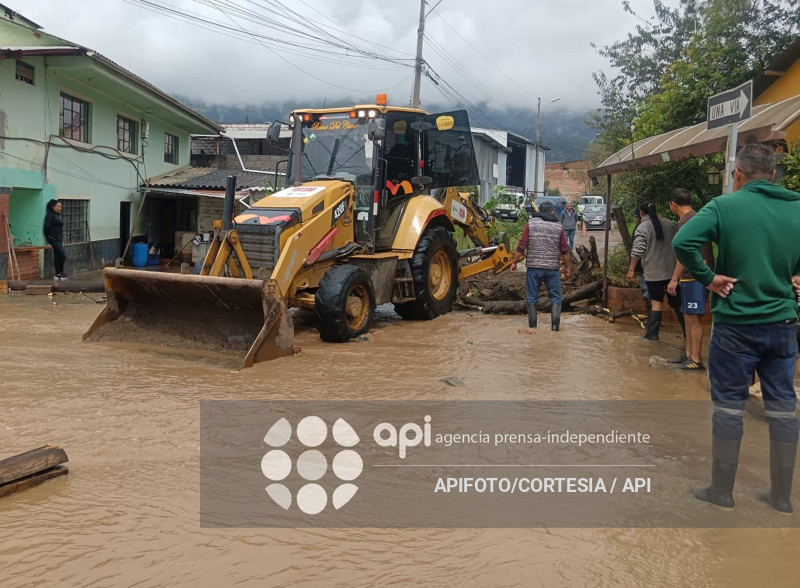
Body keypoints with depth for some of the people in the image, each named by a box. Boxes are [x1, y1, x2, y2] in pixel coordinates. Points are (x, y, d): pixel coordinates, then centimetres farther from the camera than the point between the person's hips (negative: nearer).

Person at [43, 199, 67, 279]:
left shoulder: (58, 215, 15)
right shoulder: (50, 215, -11)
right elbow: (47, 226, -16)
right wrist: (47, 236, -8)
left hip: (59, 239, 9)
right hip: (53, 239, -9)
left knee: (57, 256, 11)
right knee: (63, 254, -14)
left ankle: (57, 274, 16)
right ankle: (60, 272, -2)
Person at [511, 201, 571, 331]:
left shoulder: (531, 224, 0)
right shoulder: (558, 227, 4)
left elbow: (521, 247, -4)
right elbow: (565, 251, 4)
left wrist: (514, 262, 5)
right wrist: (567, 267, 15)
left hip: (533, 267, 0)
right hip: (552, 268, 1)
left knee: (532, 297, 9)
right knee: (555, 297, 9)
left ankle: (532, 325, 13)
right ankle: (555, 325, 1)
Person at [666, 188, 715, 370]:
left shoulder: (686, 221, -14)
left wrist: (674, 279, -18)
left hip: (695, 277, -10)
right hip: (695, 275, 10)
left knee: (693, 317, -6)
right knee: (688, 316, 15)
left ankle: (696, 360, -2)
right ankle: (689, 354, 22)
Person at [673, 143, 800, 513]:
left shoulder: (725, 206, -10)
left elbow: (682, 242, -24)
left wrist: (707, 278, -12)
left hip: (735, 325, -3)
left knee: (729, 406, 6)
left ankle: (721, 492, 17)